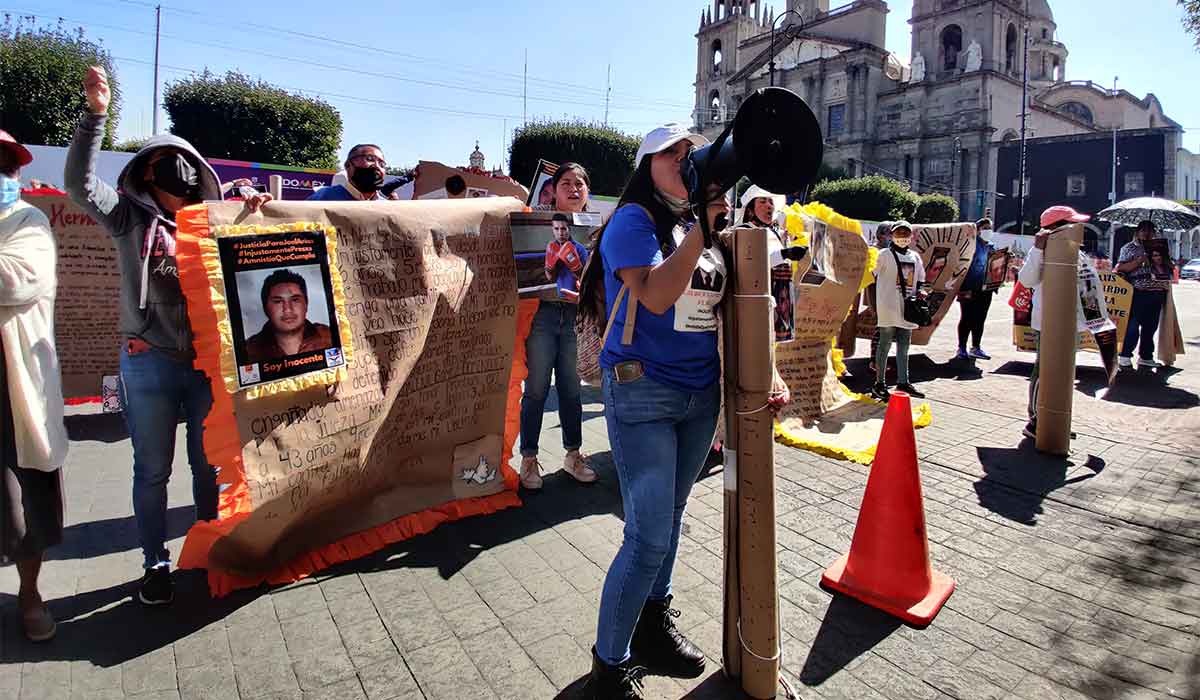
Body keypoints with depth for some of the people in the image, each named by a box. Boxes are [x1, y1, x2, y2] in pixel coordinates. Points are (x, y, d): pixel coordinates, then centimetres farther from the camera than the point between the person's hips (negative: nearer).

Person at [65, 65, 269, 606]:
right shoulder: (131, 217, 3)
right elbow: (80, 183, -9)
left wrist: (249, 218, -4)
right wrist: (96, 114, -15)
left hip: (208, 359, 2)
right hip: (149, 362, -2)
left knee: (209, 464, 13)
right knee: (152, 470, 9)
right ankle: (156, 563, 24)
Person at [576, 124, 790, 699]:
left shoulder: (702, 225, 11)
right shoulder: (634, 221, -8)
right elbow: (656, 296, -24)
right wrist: (702, 228, -23)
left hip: (701, 394, 7)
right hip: (642, 394, -7)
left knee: (670, 517, 18)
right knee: (649, 537, -5)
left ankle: (655, 623, 40)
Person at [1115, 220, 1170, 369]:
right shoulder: (1129, 248, 2)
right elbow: (1121, 268, -7)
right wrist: (1140, 260, -18)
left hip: (1157, 293, 6)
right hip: (1138, 293, -6)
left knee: (1151, 327, 9)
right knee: (1133, 326, -5)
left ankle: (1145, 357, 17)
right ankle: (1125, 356, 3)